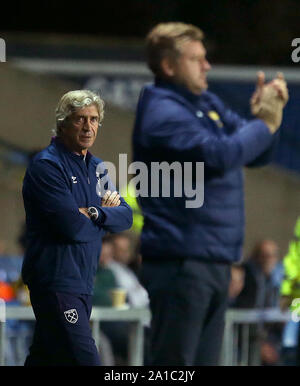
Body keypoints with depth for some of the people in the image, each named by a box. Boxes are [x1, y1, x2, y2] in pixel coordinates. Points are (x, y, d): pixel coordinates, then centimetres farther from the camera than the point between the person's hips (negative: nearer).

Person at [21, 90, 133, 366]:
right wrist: (106, 216, -1)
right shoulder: (47, 165, -10)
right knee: (85, 359, -17)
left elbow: (126, 216, 9)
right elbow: (73, 227, -19)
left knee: (45, 357, 12)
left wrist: (95, 214, -11)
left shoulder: (96, 166, 17)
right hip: (57, 281, -8)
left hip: (84, 280, 9)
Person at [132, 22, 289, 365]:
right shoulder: (163, 113, -13)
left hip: (215, 262, 9)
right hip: (181, 262, -9)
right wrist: (264, 124, -13)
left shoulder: (208, 105, 16)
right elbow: (219, 155, -26)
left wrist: (267, 114, -1)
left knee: (204, 360, 12)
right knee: (174, 362, -7)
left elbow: (257, 155, 18)